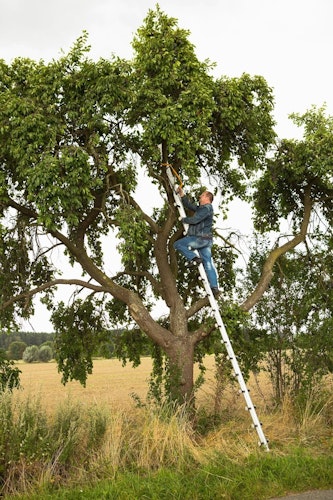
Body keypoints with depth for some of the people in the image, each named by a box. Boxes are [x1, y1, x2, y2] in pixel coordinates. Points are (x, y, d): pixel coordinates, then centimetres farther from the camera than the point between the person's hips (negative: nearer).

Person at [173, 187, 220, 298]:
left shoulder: (207, 208, -11)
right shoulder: (201, 208, 20)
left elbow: (194, 219, -19)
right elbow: (189, 205, 29)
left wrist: (183, 219, -2)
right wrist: (182, 195, 24)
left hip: (200, 239, -10)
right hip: (206, 240, 10)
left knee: (177, 244, 1)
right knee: (208, 264, 5)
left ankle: (194, 259, -10)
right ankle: (215, 288, 0)